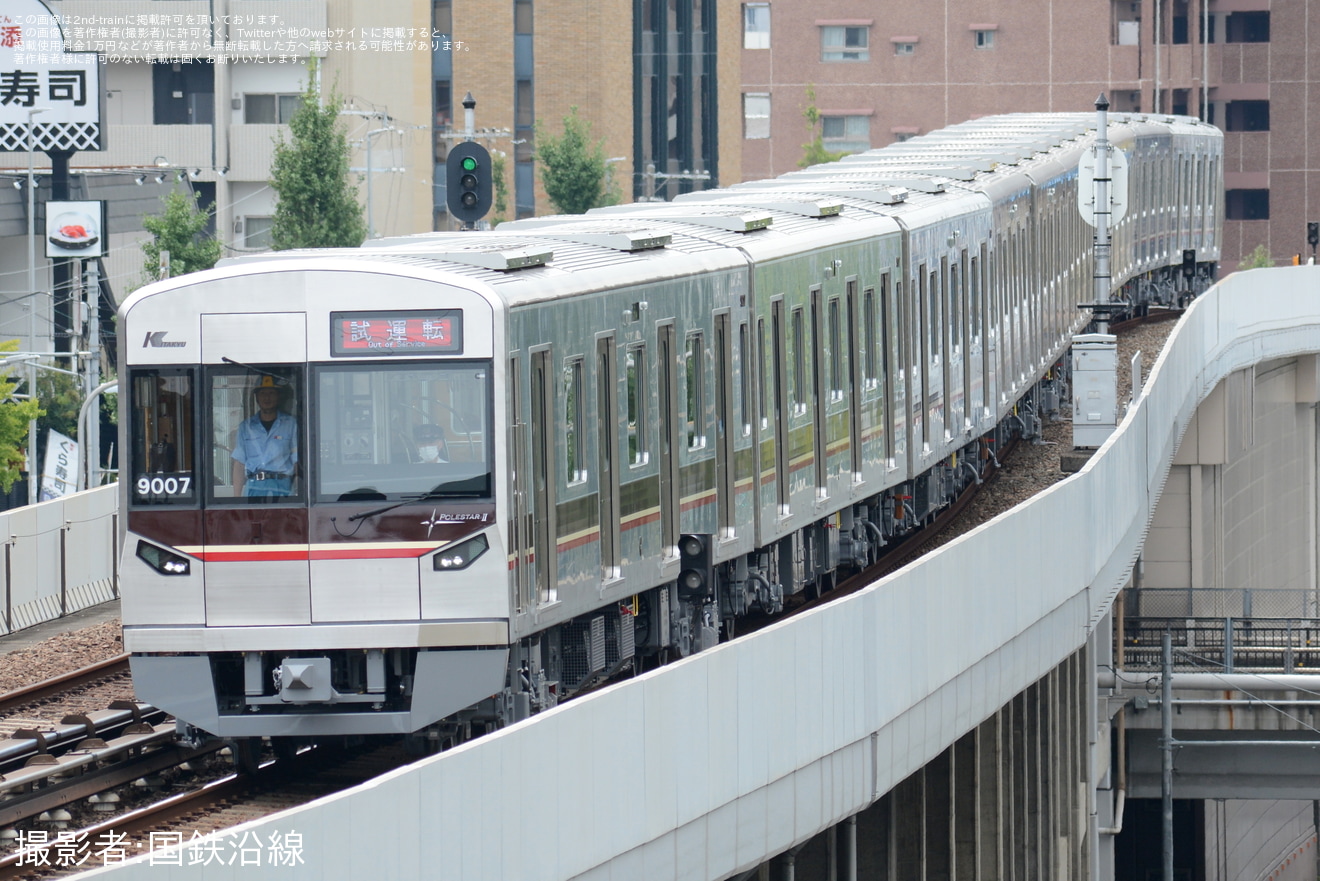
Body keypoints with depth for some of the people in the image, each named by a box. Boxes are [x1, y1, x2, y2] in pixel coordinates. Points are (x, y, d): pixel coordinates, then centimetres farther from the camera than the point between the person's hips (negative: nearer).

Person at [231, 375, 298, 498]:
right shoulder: (246, 427, 14)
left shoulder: (291, 424, 8)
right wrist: (237, 498, 6)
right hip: (253, 487, 2)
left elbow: (297, 462, 5)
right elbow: (239, 465, 13)